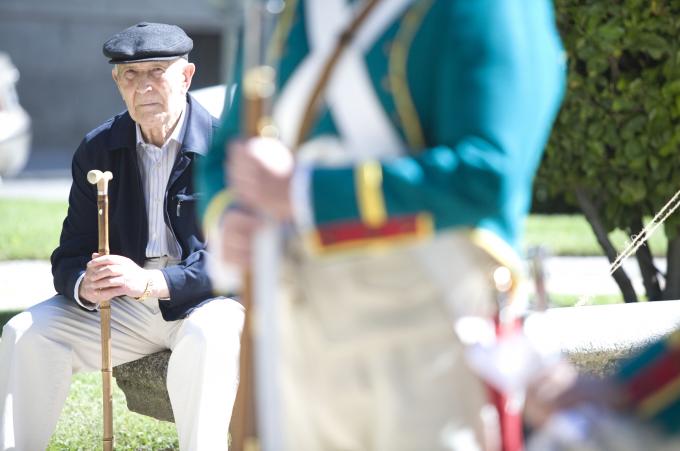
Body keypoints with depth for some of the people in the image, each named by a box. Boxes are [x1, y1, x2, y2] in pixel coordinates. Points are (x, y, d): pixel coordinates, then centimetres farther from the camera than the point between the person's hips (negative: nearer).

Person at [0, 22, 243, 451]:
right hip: (123, 303, 5)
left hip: (206, 301, -4)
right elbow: (70, 256, 4)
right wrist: (85, 285, -22)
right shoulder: (97, 149, 4)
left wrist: (152, 282, -31)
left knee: (205, 339, -38)